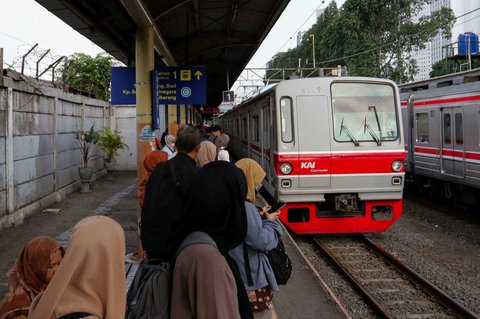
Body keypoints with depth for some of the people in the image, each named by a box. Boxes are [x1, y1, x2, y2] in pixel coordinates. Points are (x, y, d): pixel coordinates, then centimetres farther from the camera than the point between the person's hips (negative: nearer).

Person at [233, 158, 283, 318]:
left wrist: (260, 216, 7)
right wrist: (270, 221, -6)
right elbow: (261, 241, -21)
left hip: (234, 274, 9)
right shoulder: (245, 208, -23)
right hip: (251, 278, -9)